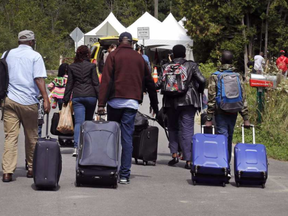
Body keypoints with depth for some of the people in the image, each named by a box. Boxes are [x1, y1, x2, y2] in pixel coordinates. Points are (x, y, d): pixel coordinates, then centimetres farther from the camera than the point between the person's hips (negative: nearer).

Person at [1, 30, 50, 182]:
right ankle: (31, 169, 21)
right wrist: (46, 99, -12)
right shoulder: (35, 56, -2)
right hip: (28, 101, -3)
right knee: (31, 137, 11)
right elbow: (39, 79, -11)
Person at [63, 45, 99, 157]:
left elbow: (69, 84, 7)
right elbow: (96, 83, -2)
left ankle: (77, 146, -22)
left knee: (78, 122, -6)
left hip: (77, 97, 1)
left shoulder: (71, 67, 5)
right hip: (90, 96, -1)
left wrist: (66, 99, 12)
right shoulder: (91, 66, -1)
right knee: (89, 121, 14)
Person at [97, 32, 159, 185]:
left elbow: (106, 80, -6)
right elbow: (149, 83, 18)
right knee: (127, 138, 0)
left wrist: (101, 103, -10)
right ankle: (124, 175, -3)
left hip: (115, 101, -2)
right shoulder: (139, 58, 14)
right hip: (132, 103, 2)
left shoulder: (113, 56, 4)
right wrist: (155, 105, 25)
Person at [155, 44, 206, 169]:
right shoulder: (191, 66, 1)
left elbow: (159, 84, -2)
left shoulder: (167, 67, 5)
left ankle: (174, 154, 4)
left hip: (170, 103, 2)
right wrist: (199, 91, 11)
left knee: (172, 128, 16)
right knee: (187, 129, 0)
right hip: (187, 102, -2)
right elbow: (202, 80, -8)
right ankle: (188, 160, -4)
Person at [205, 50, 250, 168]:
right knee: (229, 137, 16)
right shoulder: (238, 77, 4)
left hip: (220, 112, -3)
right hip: (233, 112, 3)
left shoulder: (215, 76, -5)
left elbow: (211, 99, -7)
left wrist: (209, 118, -5)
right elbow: (243, 98, 2)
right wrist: (245, 118, 5)